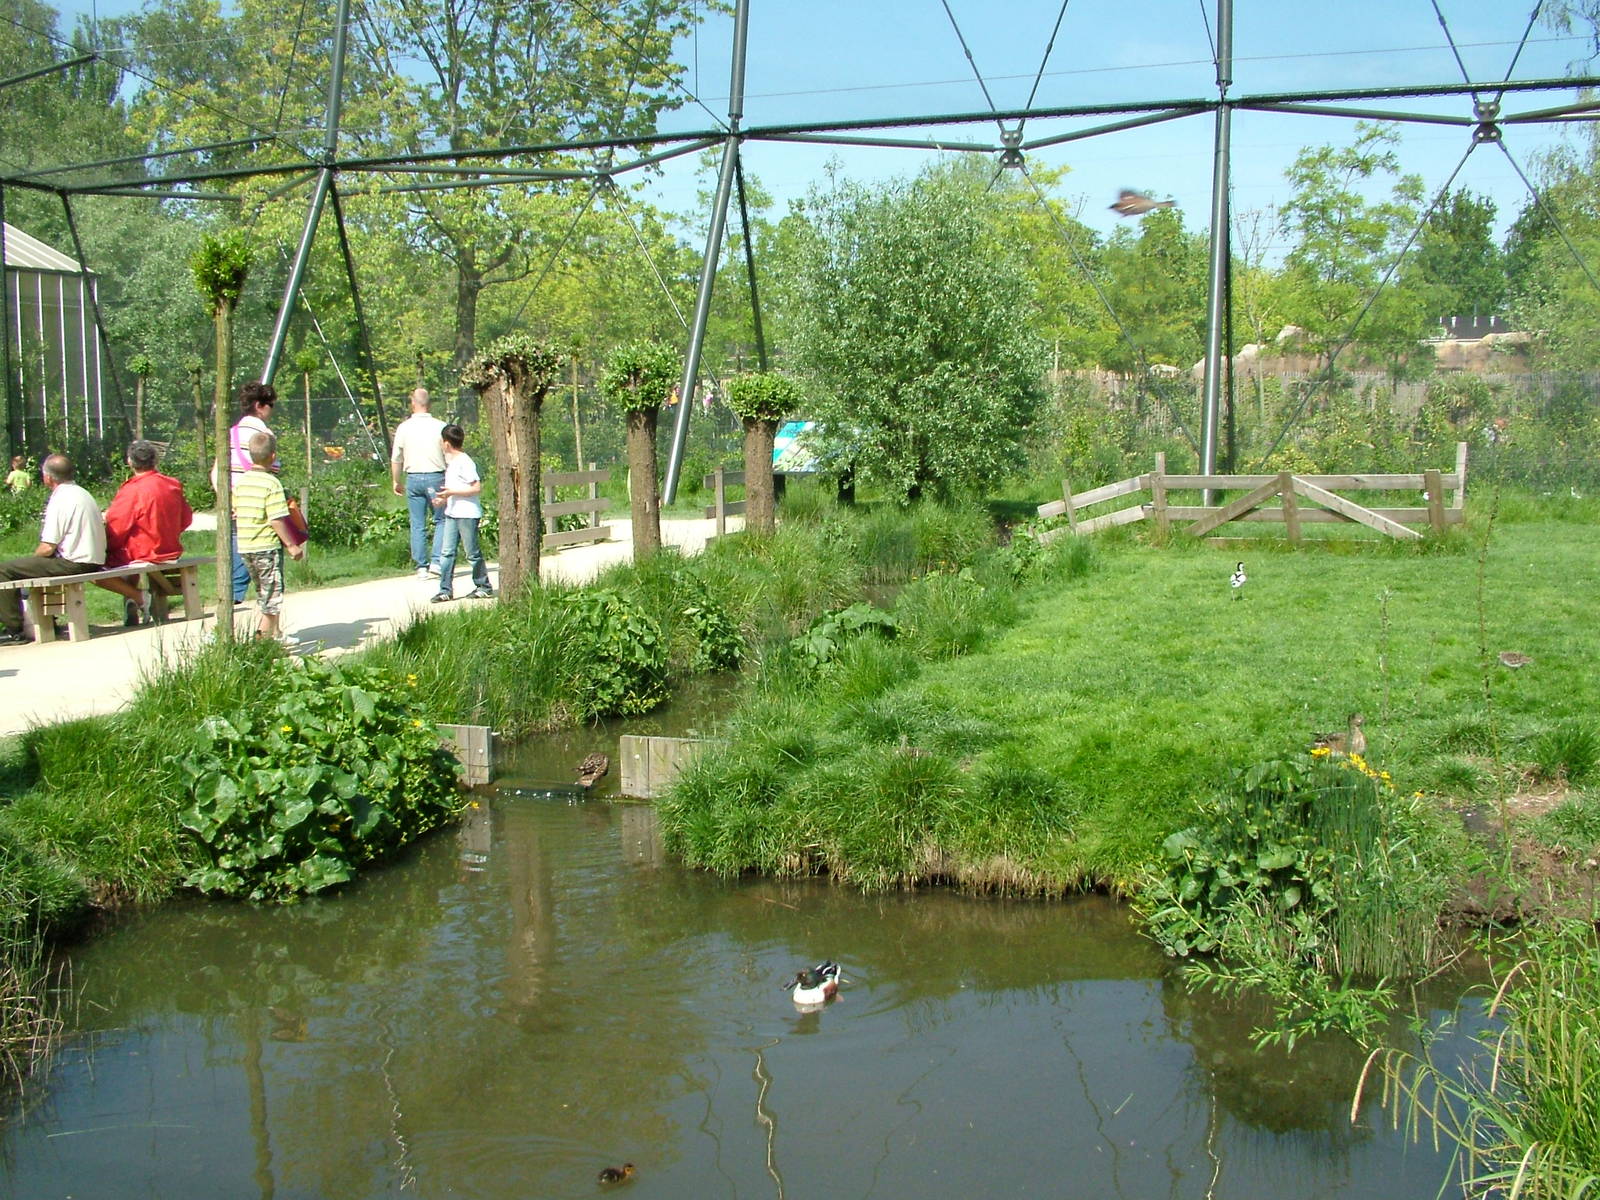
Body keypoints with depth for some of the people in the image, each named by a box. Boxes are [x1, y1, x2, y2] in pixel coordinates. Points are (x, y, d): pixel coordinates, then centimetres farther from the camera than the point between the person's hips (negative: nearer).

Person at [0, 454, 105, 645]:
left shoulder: (60, 500, -15)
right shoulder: (83, 494, 14)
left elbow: (48, 547, -17)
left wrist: (32, 557, 5)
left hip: (73, 563, -10)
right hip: (93, 562, 10)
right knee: (36, 562, 33)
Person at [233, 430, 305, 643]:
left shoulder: (241, 481, 6)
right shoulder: (271, 484, -15)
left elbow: (233, 513, 12)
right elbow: (277, 520, -18)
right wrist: (291, 545, -12)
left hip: (244, 546, 7)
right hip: (267, 546, -7)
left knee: (263, 593, 19)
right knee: (272, 595, 1)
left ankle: (275, 634, 30)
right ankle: (262, 638, -3)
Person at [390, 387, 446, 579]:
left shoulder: (404, 427, 1)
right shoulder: (440, 426, -3)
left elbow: (396, 459, 7)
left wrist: (396, 482, 20)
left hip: (413, 478, 2)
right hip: (435, 477, -1)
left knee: (417, 525, 7)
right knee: (441, 520, 9)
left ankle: (421, 566, 8)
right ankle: (436, 561, -4)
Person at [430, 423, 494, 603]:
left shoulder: (465, 462, -15)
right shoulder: (450, 461, 14)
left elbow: (477, 488, -20)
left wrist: (451, 492, -21)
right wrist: (444, 499, 9)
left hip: (467, 514, -9)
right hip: (451, 513, 9)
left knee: (472, 552, 1)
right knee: (446, 552, 4)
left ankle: (484, 587, 13)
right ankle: (446, 589, 6)